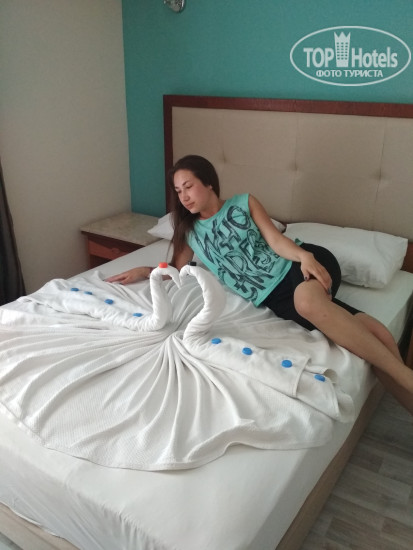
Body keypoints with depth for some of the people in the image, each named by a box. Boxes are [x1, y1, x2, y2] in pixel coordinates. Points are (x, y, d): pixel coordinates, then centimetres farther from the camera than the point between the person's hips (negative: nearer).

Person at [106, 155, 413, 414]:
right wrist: (143, 271, 8)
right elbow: (177, 269, 23)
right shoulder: (189, 231, 15)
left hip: (298, 266, -1)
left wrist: (305, 256, -20)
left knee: (307, 298, -38)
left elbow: (276, 240, -1)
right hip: (272, 297, 1)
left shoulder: (244, 203, 10)